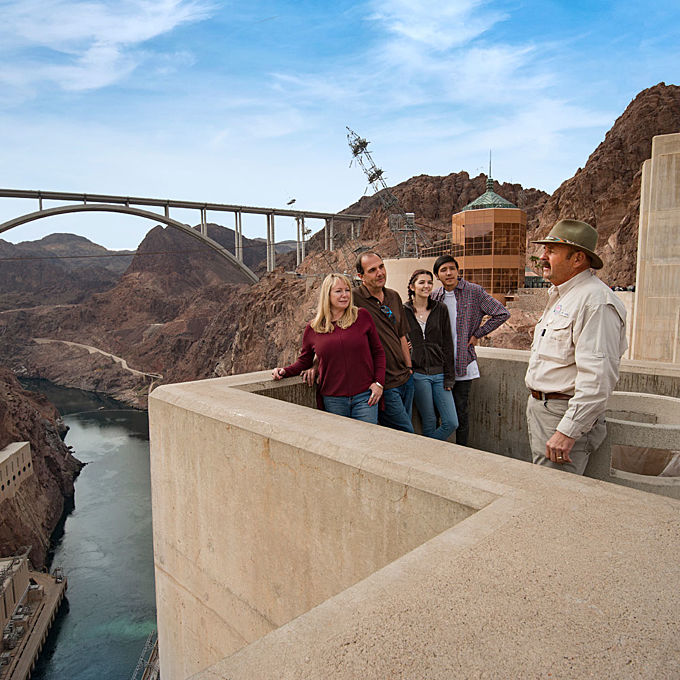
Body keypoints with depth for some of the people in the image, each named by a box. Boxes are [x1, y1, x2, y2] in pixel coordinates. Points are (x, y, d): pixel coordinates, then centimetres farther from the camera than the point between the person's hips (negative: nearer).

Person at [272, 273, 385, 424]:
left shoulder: (363, 316, 2)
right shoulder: (312, 328, 3)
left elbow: (378, 352, 7)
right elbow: (304, 361, 15)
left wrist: (378, 382, -1)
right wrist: (284, 371, -2)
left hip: (364, 397, 0)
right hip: (333, 401, 1)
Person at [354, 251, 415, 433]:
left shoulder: (394, 297, 9)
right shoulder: (354, 299, -13)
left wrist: (409, 367, 15)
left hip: (405, 378, 7)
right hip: (384, 384, -7)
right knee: (407, 434, -2)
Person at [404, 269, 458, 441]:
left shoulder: (440, 310, 7)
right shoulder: (404, 311, 1)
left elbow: (447, 345, 6)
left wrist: (449, 377, 2)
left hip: (439, 373, 3)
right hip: (417, 374, -3)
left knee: (452, 423, -2)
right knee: (429, 422, 3)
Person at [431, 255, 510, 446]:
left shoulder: (474, 292, -4)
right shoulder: (434, 297, 6)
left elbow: (502, 314, -3)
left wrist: (477, 334, -4)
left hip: (463, 363, -3)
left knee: (460, 412, 3)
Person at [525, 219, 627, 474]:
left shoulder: (595, 301, -19)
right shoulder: (560, 296, 15)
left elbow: (598, 377, -26)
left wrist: (568, 431, -26)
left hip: (565, 415, -10)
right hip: (539, 406, 10)